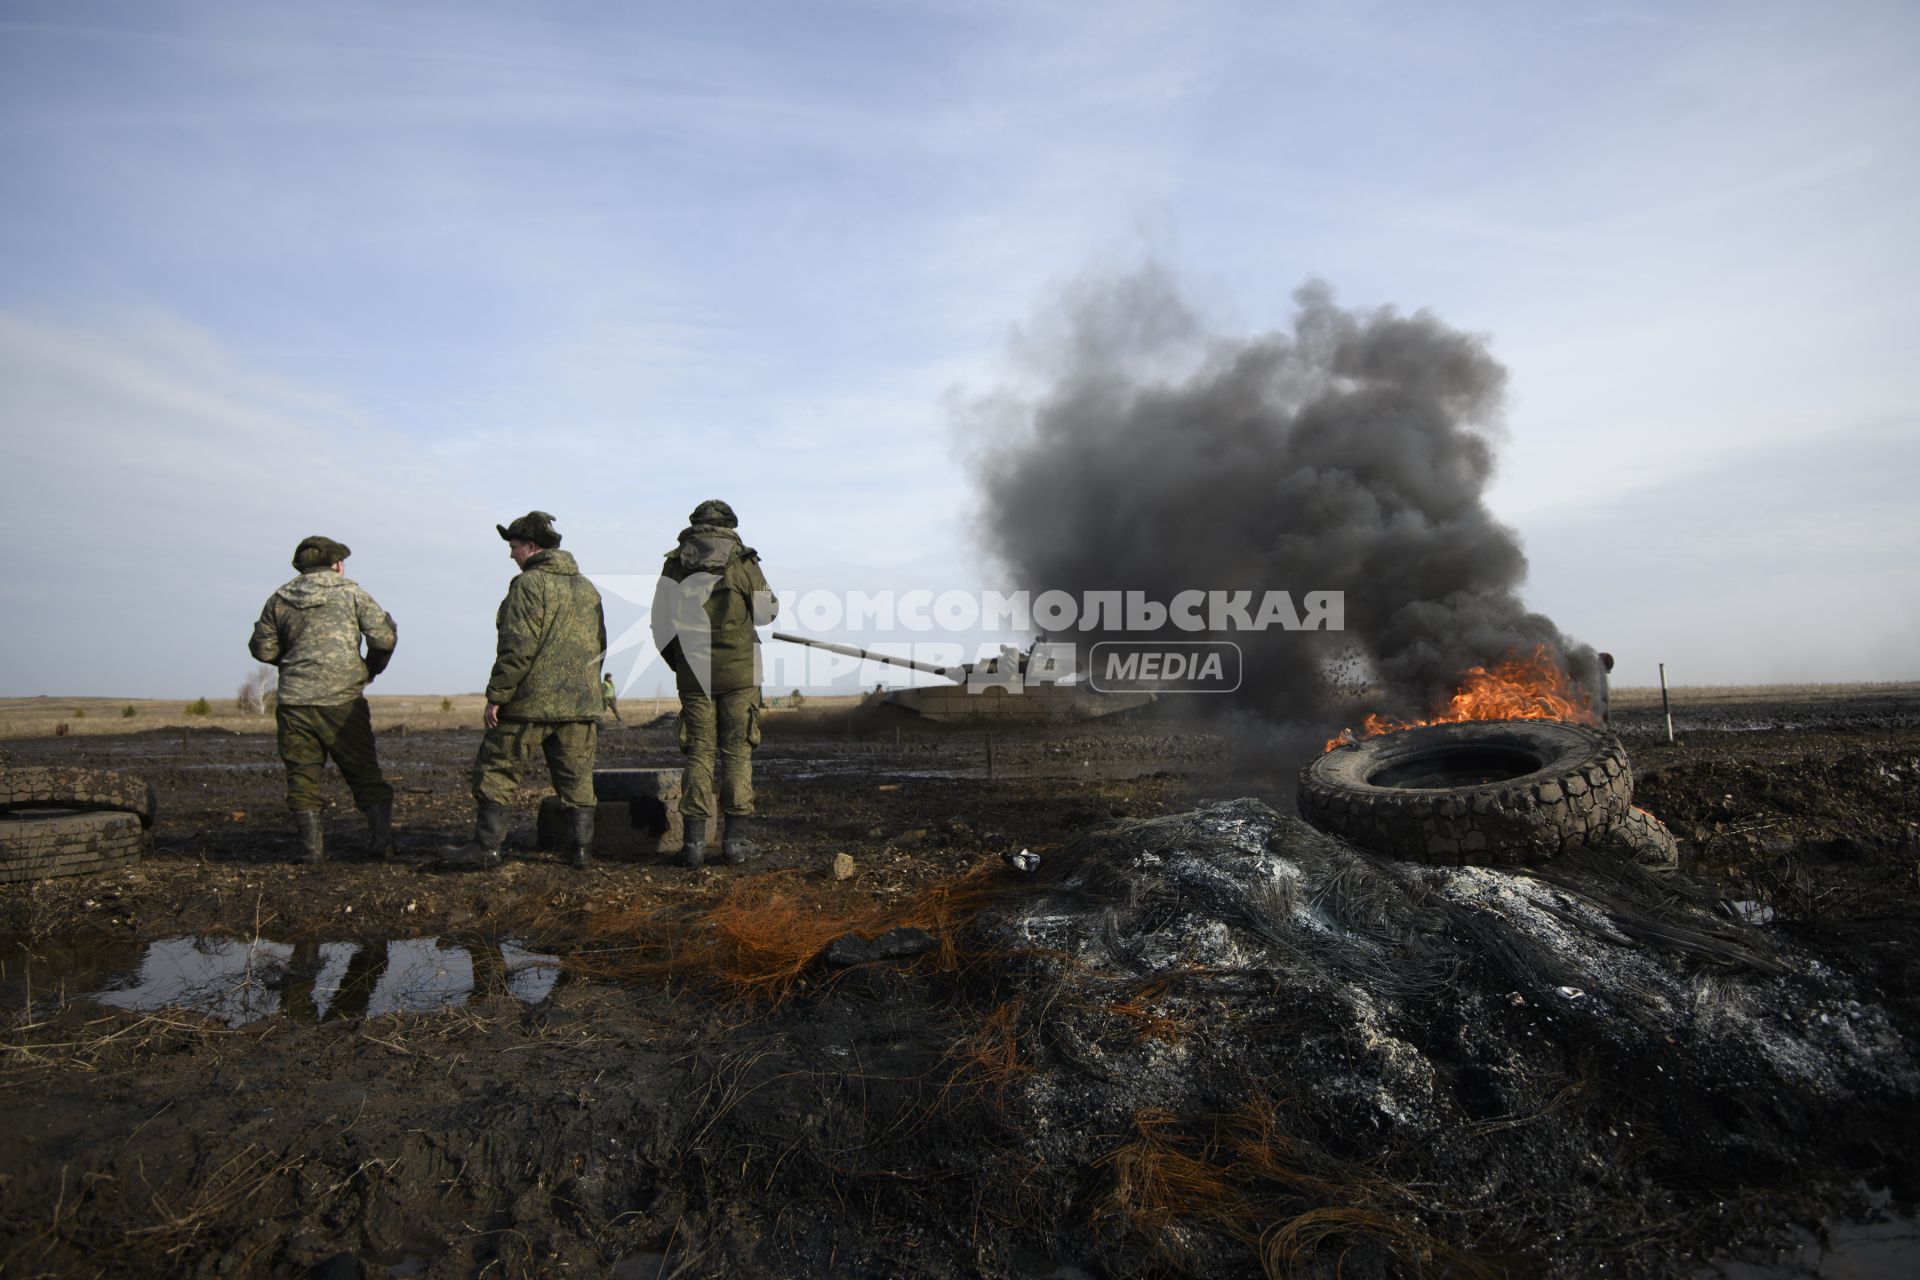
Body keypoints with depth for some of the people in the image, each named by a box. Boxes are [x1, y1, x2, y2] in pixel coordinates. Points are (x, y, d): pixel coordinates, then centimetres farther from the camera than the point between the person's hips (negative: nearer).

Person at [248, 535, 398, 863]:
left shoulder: (279, 599, 10)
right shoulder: (351, 592, 2)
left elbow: (262, 648, 15)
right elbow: (385, 636, -6)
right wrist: (371, 668, 11)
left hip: (294, 703, 2)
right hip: (342, 700, -2)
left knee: (302, 776, 8)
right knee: (364, 774, 6)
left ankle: (312, 848, 7)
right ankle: (381, 839, 0)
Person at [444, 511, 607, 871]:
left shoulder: (529, 584, -9)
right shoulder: (588, 588, 15)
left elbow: (518, 648, -16)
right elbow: (599, 647, 18)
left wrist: (496, 696, -11)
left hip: (530, 702, -6)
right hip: (581, 704, 7)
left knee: (495, 770, 7)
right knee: (577, 779, 9)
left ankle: (486, 847, 9)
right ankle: (582, 848, 9)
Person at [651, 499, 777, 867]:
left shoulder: (674, 564, 4)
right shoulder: (743, 560, -3)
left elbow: (661, 624, 6)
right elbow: (767, 612, 5)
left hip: (693, 671, 2)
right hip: (739, 670, -2)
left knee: (698, 751, 7)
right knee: (737, 752, 3)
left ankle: (694, 840, 4)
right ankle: (737, 838, 3)